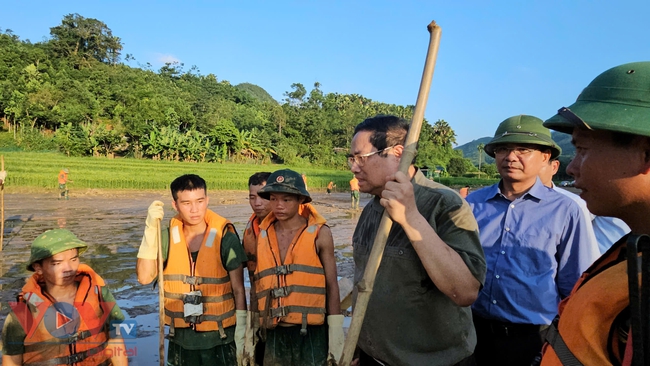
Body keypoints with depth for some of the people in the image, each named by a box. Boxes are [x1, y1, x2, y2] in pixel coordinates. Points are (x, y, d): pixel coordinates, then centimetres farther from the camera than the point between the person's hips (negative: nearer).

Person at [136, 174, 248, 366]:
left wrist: (241, 335, -6)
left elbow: (238, 290, -7)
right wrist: (151, 229, -22)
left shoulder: (225, 237, -13)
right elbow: (145, 277, -16)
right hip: (181, 339, 3)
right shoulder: (168, 236, -5)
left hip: (219, 338, -2)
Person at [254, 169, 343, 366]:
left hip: (311, 332, -3)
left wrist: (336, 334, -4)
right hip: (275, 334, 3)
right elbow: (258, 284, 10)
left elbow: (332, 285, -3)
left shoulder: (319, 233, -7)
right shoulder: (263, 235, 2)